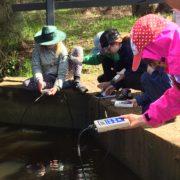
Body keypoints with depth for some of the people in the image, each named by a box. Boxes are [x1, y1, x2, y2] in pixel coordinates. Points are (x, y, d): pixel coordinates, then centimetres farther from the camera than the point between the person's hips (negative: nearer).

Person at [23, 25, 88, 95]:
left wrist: (56, 87, -41)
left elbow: (62, 71, -26)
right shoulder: (38, 48, -19)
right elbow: (36, 66, -20)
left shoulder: (62, 49, -23)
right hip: (48, 76, 2)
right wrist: (39, 80, -40)